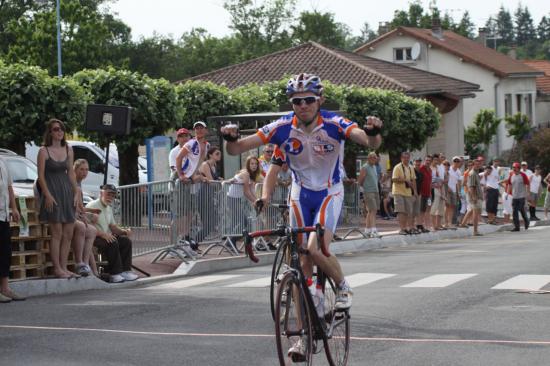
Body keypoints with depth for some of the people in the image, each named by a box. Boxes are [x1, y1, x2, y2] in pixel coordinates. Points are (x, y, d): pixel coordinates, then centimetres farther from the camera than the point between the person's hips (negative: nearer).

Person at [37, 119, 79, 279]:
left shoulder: (68, 150, 11)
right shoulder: (44, 151, -5)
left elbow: (71, 173, 14)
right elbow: (41, 175, -8)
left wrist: (76, 192, 6)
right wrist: (47, 195, -16)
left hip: (67, 192, 6)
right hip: (52, 194, -6)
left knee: (68, 234, 4)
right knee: (57, 233, -6)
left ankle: (64, 268, 11)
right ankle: (57, 268, -2)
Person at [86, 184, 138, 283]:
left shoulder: (109, 208, 21)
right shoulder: (92, 206, -9)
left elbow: (113, 226, 23)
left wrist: (124, 231, 2)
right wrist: (103, 234, -30)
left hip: (107, 236, 9)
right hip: (94, 238, -9)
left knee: (126, 241, -8)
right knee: (112, 243, -32)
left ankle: (125, 270, -10)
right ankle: (115, 274, -26)